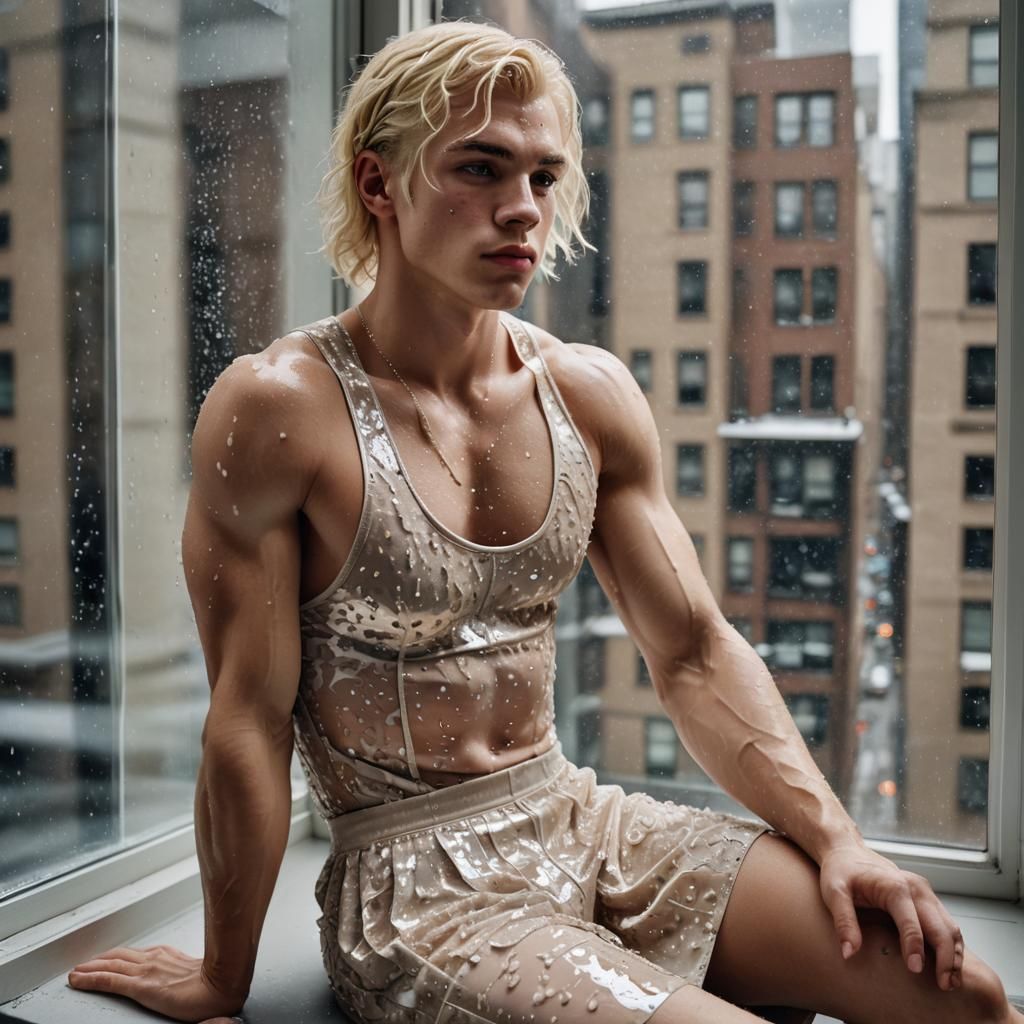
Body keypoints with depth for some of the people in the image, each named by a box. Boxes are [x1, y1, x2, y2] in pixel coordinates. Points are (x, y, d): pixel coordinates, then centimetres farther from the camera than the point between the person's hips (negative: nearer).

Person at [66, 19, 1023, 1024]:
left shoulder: (590, 393, 1)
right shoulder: (278, 408, -16)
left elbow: (695, 655, 4)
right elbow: (249, 723, -12)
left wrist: (835, 836, -7)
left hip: (586, 820, 5)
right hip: (412, 879, -4)